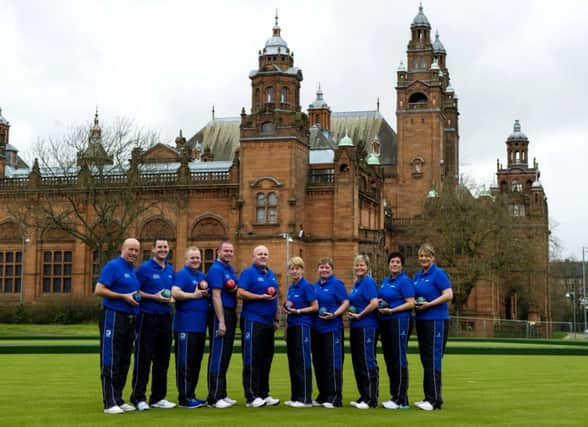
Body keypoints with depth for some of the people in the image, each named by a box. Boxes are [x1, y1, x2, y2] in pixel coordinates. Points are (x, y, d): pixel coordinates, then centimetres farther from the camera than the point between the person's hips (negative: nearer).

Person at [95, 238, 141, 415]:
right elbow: (99, 290, -15)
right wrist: (124, 297, -16)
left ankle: (118, 400, 18)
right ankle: (109, 403, -3)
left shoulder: (134, 271, 16)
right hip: (113, 318, -8)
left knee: (124, 362, 11)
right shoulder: (113, 266, -7)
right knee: (110, 362, -5)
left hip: (130, 319, 8)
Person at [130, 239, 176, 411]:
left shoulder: (170, 270, 13)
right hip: (147, 318, -6)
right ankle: (138, 397, 3)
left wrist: (171, 298, 1)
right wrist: (154, 297, -17)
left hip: (165, 318, 7)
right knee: (143, 358, -3)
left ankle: (158, 397, 18)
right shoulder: (144, 268, -6)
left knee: (162, 359, 10)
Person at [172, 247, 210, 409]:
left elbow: (207, 294, 26)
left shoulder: (202, 276, 18)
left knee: (196, 361, 12)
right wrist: (194, 295, -14)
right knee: (185, 362, -5)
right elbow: (175, 293, -21)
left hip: (200, 326, 8)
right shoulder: (182, 274, -6)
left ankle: (191, 394, 19)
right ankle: (184, 397, -1)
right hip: (185, 326, -8)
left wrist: (207, 294, 3)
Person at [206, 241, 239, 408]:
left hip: (231, 314, 9)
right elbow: (216, 296, -18)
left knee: (225, 355, 12)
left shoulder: (231, 269, 15)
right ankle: (214, 398, -4)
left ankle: (222, 394, 19)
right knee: (218, 356, -7)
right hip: (221, 314, -9)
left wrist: (236, 289, 0)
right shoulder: (216, 269, -11)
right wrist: (221, 322, -22)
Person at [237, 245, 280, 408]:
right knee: (252, 359, -6)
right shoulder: (248, 272, -5)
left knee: (266, 359, 10)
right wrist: (262, 297, -17)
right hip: (253, 321, -8)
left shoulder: (271, 274, 18)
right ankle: (252, 397, -4)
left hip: (268, 322, 8)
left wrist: (276, 318, 20)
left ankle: (264, 394, 17)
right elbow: (240, 293, -16)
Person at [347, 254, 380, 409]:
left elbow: (374, 303, -21)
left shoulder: (369, 282, -11)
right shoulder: (356, 284, 16)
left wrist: (359, 315, -13)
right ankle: (363, 396, 19)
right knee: (357, 363, 12)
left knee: (367, 362, -6)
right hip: (355, 327, 10)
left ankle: (371, 399, -1)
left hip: (367, 327, -10)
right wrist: (351, 313, 7)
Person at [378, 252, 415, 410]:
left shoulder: (404, 281, -8)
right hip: (385, 322, 8)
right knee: (389, 359, 9)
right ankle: (394, 396, 16)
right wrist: (379, 302, 4)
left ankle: (401, 400, -5)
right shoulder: (385, 281, 16)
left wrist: (391, 310, -20)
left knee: (398, 359, -7)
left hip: (400, 321, -8)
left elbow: (411, 303, -14)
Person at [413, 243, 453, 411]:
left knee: (433, 360, -8)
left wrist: (429, 304, -20)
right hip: (421, 320, 8)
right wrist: (414, 304, 2)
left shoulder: (438, 274, -8)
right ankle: (429, 397, 16)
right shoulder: (417, 276, 15)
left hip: (436, 321, -8)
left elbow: (448, 295, -17)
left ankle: (435, 400, -5)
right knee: (426, 360, 10)